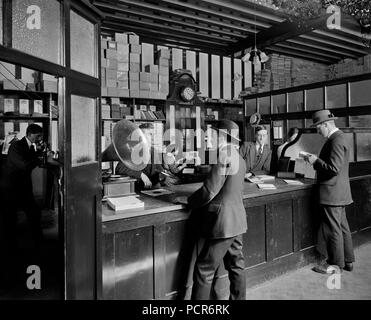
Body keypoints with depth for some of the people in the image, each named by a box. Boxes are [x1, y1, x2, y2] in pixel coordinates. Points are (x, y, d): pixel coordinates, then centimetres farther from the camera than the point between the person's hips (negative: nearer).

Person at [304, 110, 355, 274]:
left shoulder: (336, 140, -19)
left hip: (332, 193, -10)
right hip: (339, 193, 10)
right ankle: (348, 261, 32)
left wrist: (316, 160, -15)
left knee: (332, 229, 2)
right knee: (342, 227, 18)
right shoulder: (338, 137, 13)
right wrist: (316, 160, 8)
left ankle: (334, 264, 16)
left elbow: (334, 168, -25)